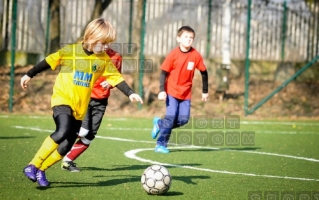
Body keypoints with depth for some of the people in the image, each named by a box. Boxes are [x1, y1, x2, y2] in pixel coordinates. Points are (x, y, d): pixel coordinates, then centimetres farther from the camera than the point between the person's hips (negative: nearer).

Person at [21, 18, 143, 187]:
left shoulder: (103, 59, 3)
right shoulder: (69, 51, -6)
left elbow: (116, 77, 3)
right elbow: (49, 62, 6)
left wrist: (130, 93, -9)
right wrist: (29, 75, 15)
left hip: (80, 107, 5)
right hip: (62, 100, -4)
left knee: (66, 147, -1)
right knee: (63, 131, -29)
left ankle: (40, 170, 20)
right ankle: (32, 165, -21)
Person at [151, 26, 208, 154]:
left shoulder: (196, 56, -6)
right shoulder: (173, 54, -12)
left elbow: (203, 72, 4)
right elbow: (164, 72, -10)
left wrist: (205, 91, 8)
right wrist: (162, 90, -19)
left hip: (186, 93, 3)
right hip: (172, 91, -3)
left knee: (183, 119, -3)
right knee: (171, 116, -12)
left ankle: (160, 124, 22)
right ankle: (161, 144, -2)